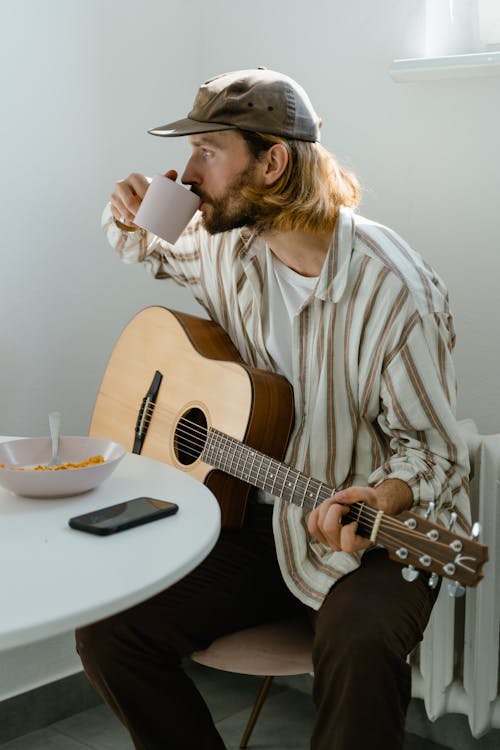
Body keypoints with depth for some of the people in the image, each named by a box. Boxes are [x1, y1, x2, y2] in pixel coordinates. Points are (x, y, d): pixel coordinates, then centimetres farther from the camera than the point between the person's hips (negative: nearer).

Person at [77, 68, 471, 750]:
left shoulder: (396, 293, -19)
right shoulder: (225, 244, 0)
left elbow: (430, 449, -11)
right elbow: (149, 251, 24)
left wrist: (383, 498, -33)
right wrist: (130, 219, 0)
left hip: (369, 533, -5)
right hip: (252, 515, 5)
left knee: (360, 647, -37)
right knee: (106, 630, -13)